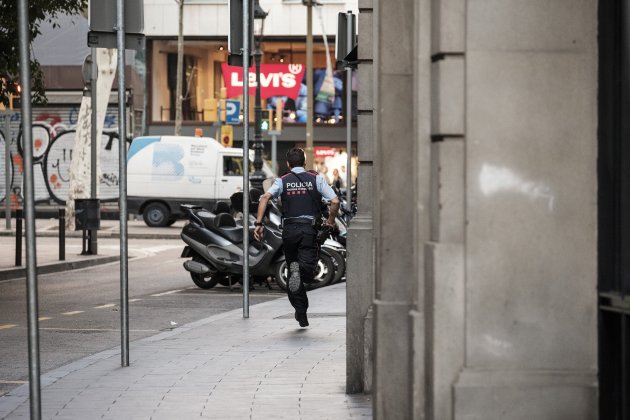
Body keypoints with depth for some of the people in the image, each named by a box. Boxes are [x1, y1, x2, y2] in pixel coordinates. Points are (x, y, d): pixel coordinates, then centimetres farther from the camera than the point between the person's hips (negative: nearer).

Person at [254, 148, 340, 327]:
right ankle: (301, 270, -43)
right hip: (309, 228, -1)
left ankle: (301, 314, 12)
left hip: (289, 230, 1)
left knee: (293, 271, 14)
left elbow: (265, 198, -9)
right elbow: (335, 201, -3)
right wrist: (331, 220, 14)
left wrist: (258, 223, -10)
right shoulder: (316, 179, 7)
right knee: (308, 275, -8)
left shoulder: (282, 181, 7)